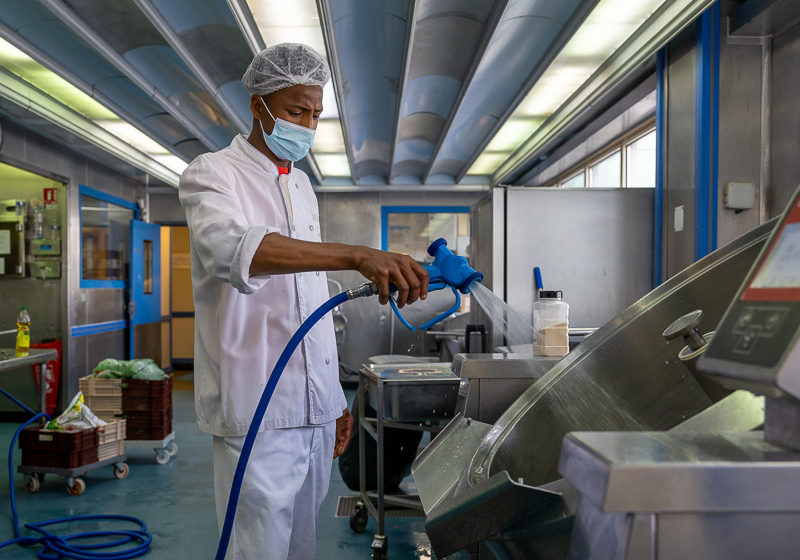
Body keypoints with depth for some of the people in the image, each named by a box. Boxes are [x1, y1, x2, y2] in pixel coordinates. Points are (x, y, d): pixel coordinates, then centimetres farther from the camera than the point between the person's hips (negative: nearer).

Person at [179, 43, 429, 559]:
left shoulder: (303, 186, 17)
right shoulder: (212, 174, -5)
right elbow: (232, 247, -31)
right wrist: (357, 256, -43)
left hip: (315, 410, 7)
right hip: (259, 414, -7)